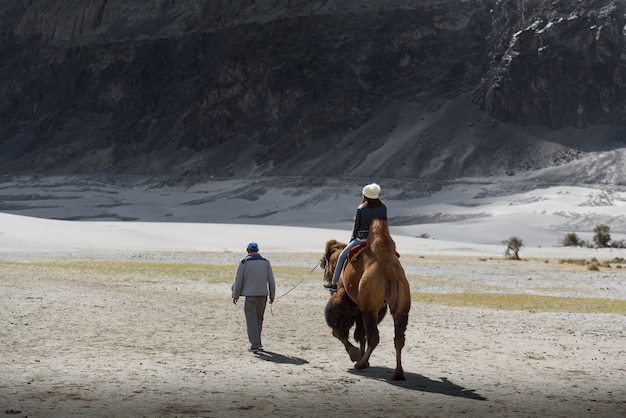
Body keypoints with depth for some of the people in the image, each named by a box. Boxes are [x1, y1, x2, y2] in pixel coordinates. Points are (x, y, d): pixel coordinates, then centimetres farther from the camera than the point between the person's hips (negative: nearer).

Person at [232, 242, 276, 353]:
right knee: (259, 318, 18)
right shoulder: (265, 262, 6)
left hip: (250, 295, -3)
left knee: (251, 320, -3)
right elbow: (271, 280, 4)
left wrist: (235, 295, 6)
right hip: (263, 294, 4)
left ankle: (255, 345, -11)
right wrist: (272, 296, 13)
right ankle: (257, 342, 21)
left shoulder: (244, 262, -4)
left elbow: (238, 280, -5)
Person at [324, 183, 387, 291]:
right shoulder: (383, 208, 1)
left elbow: (357, 226, -3)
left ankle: (334, 283, 15)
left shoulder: (361, 209, -9)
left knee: (342, 256, 12)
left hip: (362, 239, -3)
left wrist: (352, 239, 12)